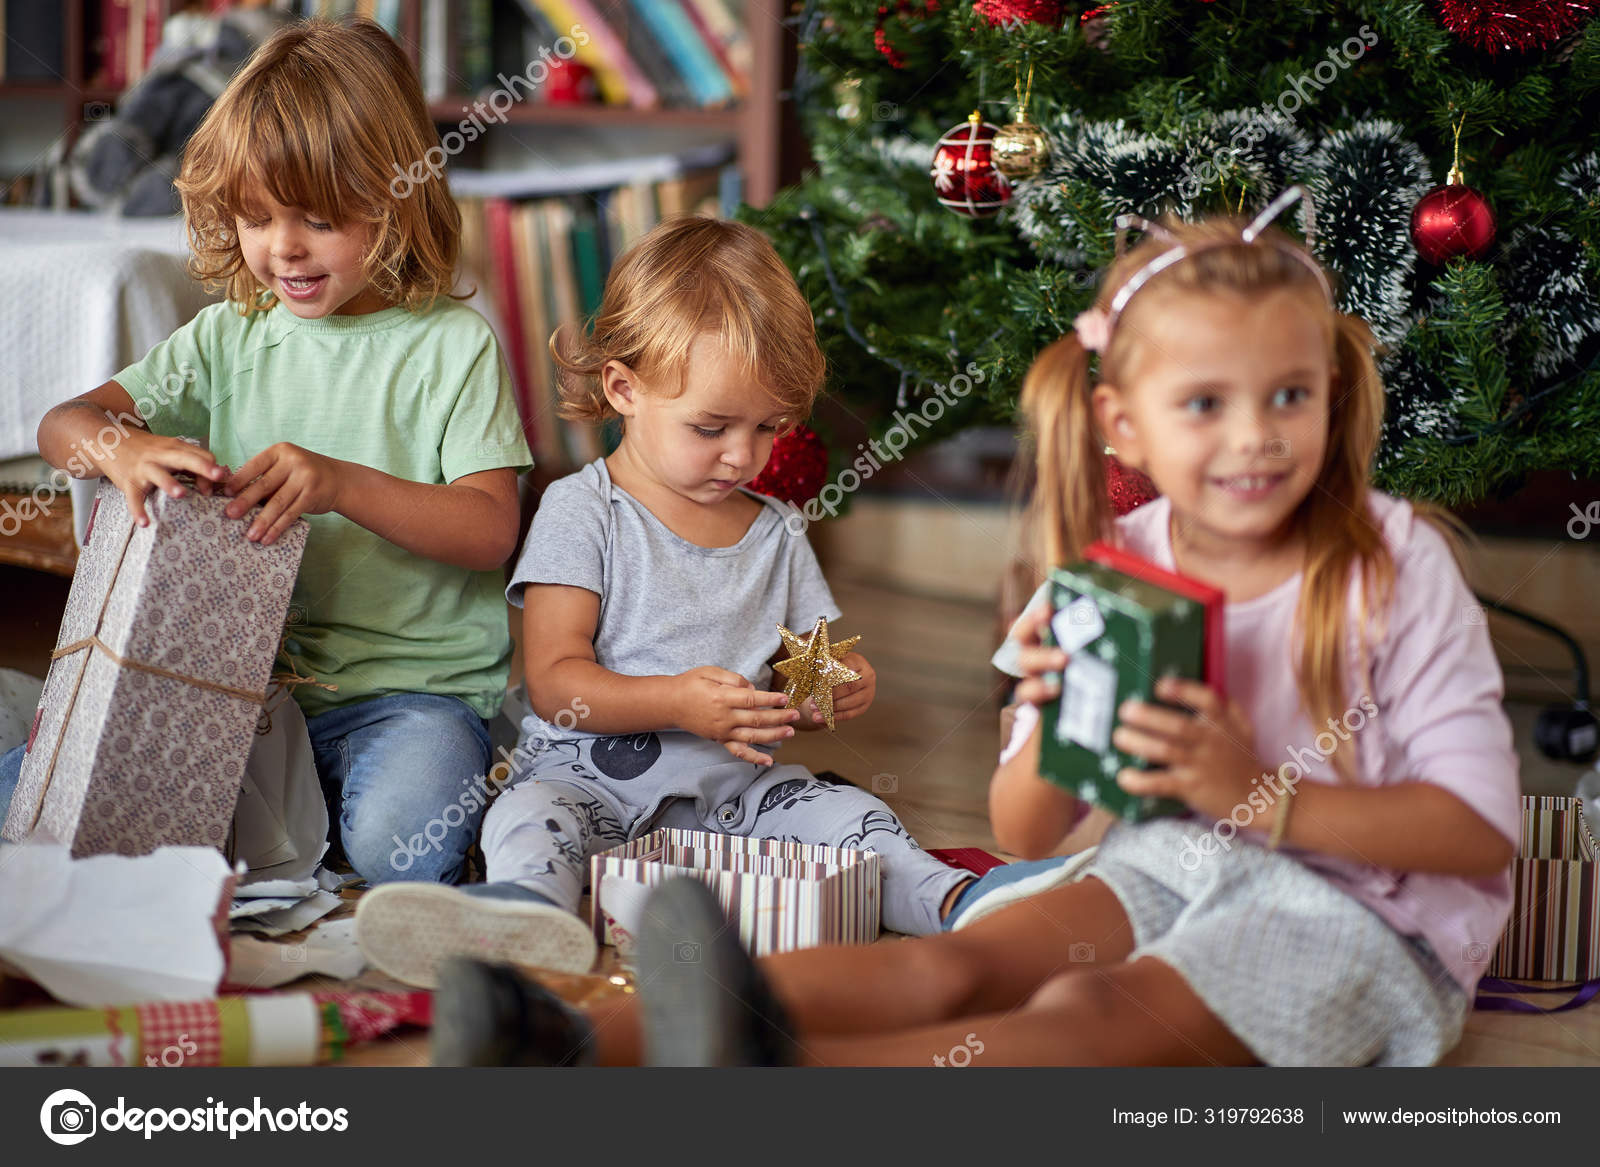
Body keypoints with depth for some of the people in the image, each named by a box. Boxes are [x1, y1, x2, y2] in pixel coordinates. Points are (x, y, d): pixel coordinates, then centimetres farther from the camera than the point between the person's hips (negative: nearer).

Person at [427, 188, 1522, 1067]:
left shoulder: (1393, 563, -9)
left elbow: (1482, 830, -13)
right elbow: (1029, 835, 6)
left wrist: (1263, 797, -23)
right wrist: (1053, 718, -17)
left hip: (1368, 909, -4)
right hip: (1166, 867, 5)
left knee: (1100, 1013, -31)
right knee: (951, 963, -19)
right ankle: (590, 1043, -40)